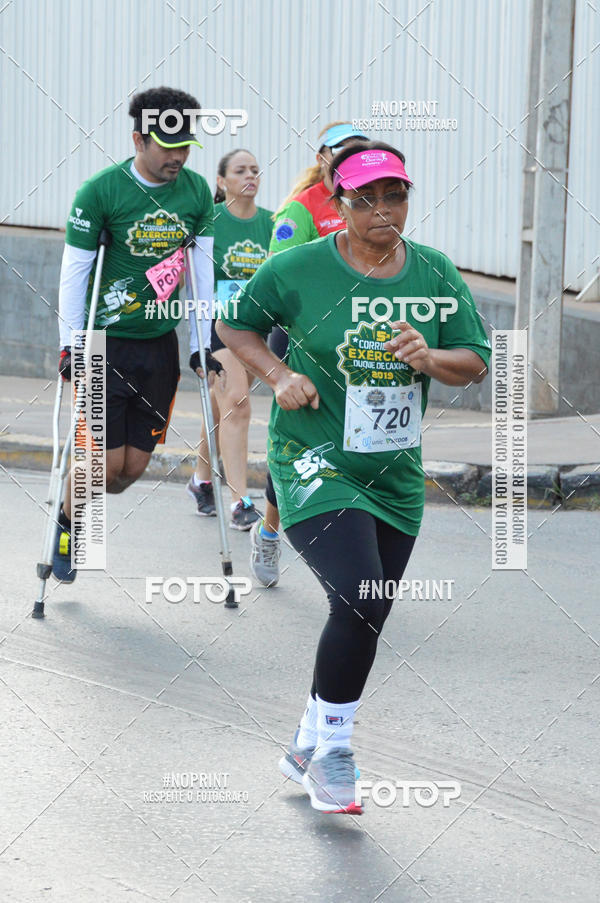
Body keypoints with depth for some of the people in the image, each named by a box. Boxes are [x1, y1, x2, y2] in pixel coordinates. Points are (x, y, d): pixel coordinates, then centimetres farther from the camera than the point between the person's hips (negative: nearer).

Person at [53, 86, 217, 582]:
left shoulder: (197, 191, 1)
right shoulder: (101, 190, -12)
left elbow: (202, 269, 9)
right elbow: (74, 270, -7)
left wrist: (203, 342, 8)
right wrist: (69, 344, -10)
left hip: (159, 344, 4)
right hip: (104, 340, -4)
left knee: (134, 466, 3)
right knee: (106, 461, -7)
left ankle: (79, 515, 30)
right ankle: (65, 524, 20)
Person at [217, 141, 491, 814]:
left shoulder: (435, 273, 3)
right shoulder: (298, 269, -8)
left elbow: (476, 363, 6)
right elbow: (235, 325, 6)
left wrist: (430, 359, -15)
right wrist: (279, 375, -11)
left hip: (395, 475, 5)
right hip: (314, 464, -5)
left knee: (363, 624, 11)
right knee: (359, 604, -21)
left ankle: (308, 749, 30)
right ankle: (333, 746, -1)